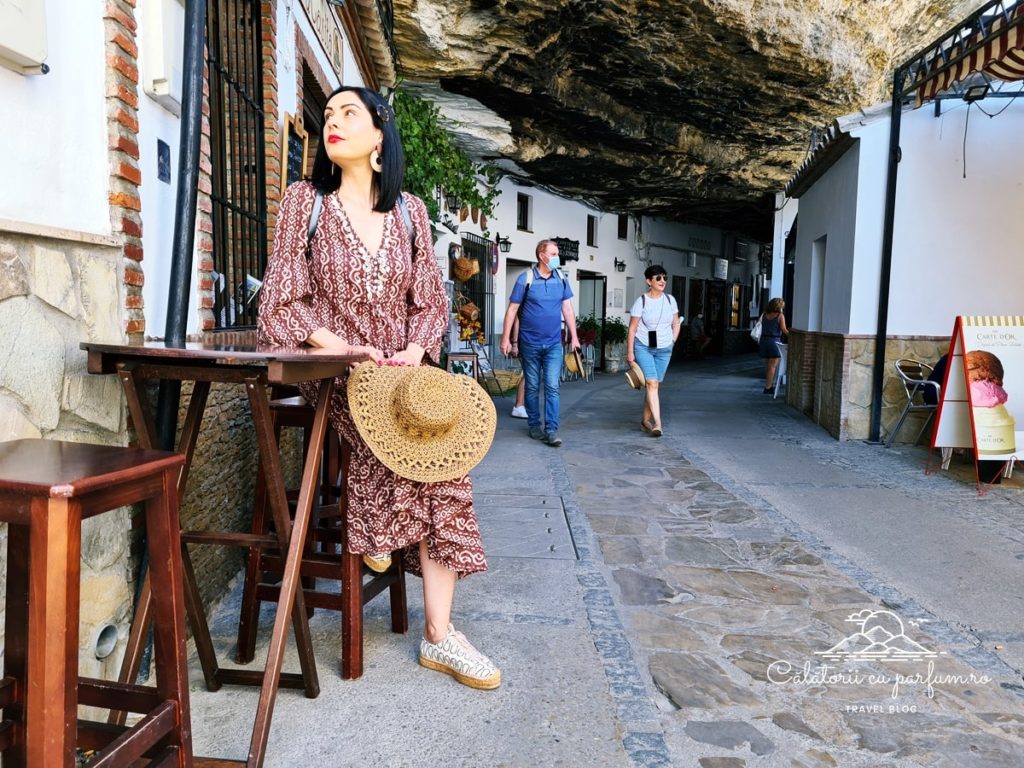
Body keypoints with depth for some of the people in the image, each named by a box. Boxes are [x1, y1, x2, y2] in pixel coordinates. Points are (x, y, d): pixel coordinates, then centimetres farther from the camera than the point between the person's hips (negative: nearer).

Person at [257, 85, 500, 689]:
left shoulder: (409, 211, 10)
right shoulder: (305, 200, 3)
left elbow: (430, 301, 10)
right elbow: (281, 303, -2)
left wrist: (415, 352, -11)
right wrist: (341, 347, -18)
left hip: (400, 368, 3)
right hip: (332, 369, -2)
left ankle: (440, 635, -14)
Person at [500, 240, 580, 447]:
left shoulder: (561, 279, 4)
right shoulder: (526, 279, -6)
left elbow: (567, 309, 10)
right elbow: (512, 309, -4)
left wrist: (574, 336, 7)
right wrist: (506, 339, -7)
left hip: (554, 344, 2)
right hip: (530, 343, -2)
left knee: (552, 387, -4)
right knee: (532, 387, 9)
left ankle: (551, 430, -2)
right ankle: (534, 426, 22)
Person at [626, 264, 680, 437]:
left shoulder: (670, 300, 4)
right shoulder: (641, 301, -8)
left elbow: (676, 324, 15)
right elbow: (632, 329, -7)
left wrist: (672, 342, 4)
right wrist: (630, 352, -8)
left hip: (664, 350, 4)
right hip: (643, 347, -4)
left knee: (654, 384, 8)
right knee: (652, 383, -15)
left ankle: (645, 420, 20)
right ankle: (657, 423, -18)